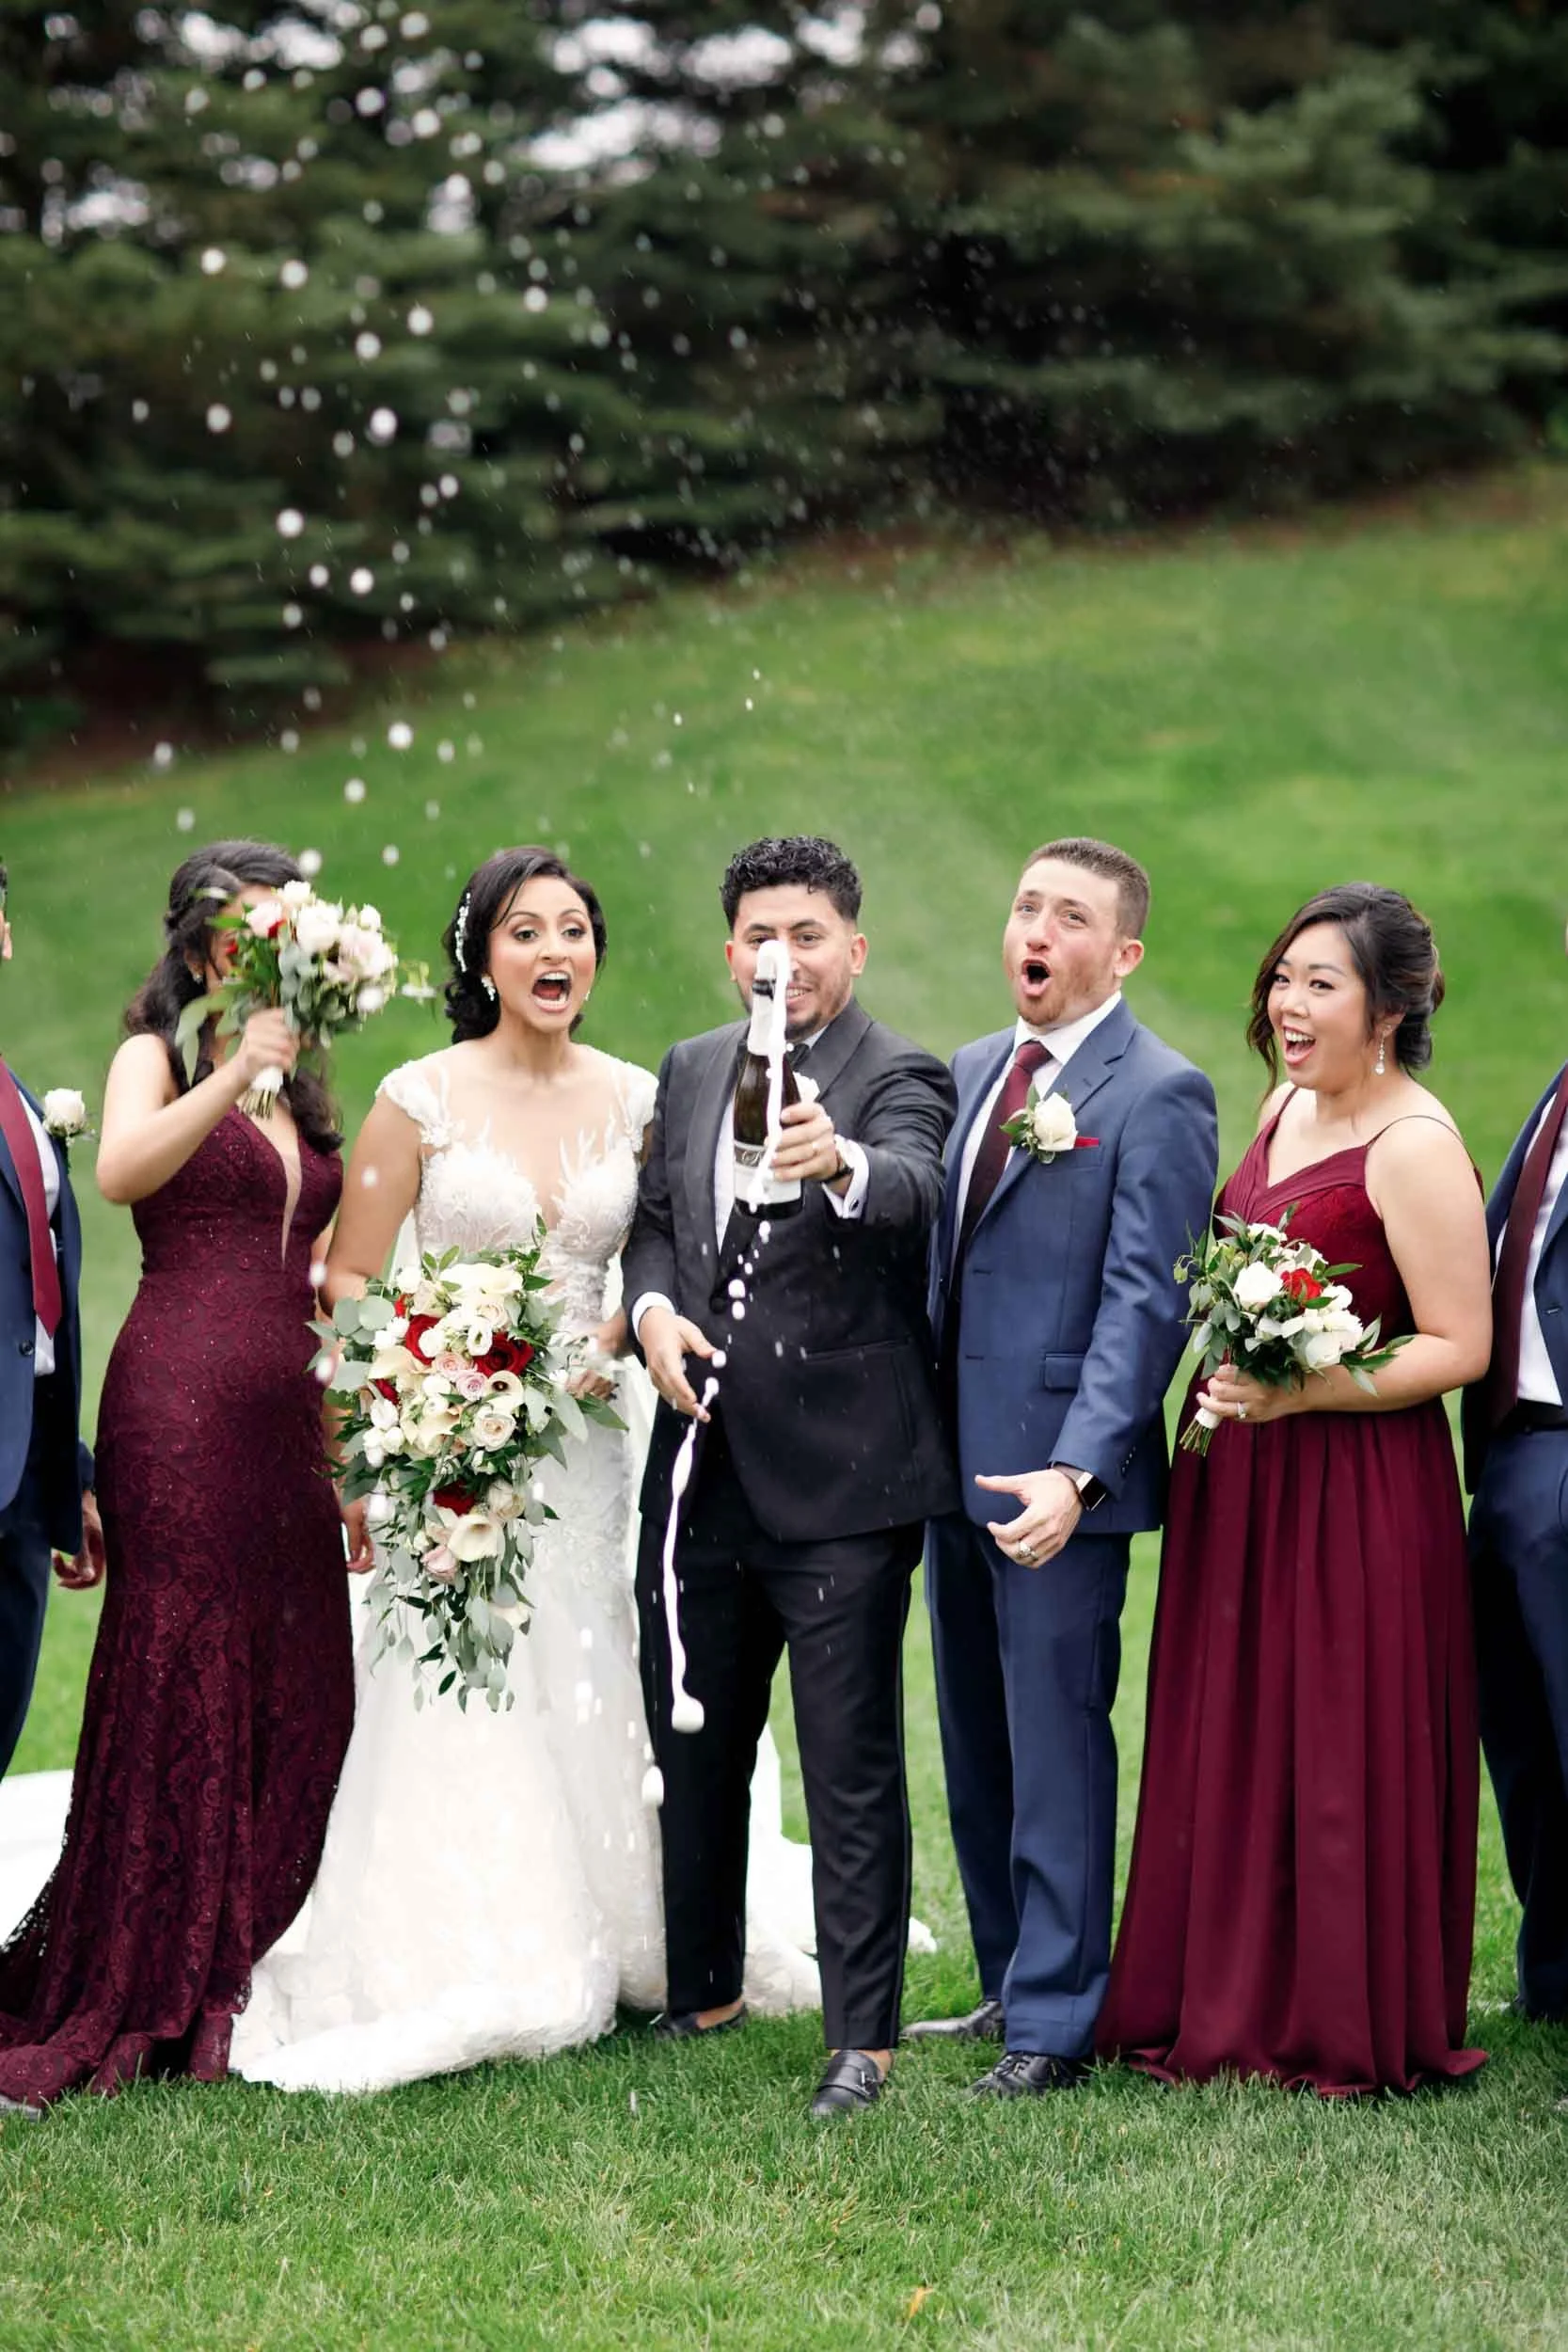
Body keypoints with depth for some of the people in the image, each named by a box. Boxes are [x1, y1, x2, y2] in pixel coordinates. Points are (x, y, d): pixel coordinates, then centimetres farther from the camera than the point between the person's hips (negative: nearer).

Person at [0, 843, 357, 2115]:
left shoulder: (300, 1093, 21)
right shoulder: (157, 1057, 3)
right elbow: (119, 1171, -18)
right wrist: (232, 1074, -26)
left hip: (291, 1411, 6)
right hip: (182, 1399, -6)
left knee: (294, 1682, 3)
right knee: (181, 1676, -6)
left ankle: (249, 1977, 11)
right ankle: (146, 1995, 1)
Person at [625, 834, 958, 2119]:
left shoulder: (900, 1078, -9)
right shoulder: (690, 1070, 11)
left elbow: (916, 1191, -30)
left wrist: (843, 1165, -53)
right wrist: (653, 1308, -6)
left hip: (840, 1483, -6)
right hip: (703, 1471, 7)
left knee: (853, 1771, -2)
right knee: (693, 1749, 19)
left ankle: (862, 2035, 6)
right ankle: (703, 1992, 36)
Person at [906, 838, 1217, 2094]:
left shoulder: (1158, 1095, -10)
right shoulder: (974, 1071, 14)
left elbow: (1145, 1298, -17)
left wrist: (1075, 1472, -26)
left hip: (1060, 1480, -8)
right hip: (957, 1465, 8)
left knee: (1055, 1748, -2)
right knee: (976, 1751, 15)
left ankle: (1056, 2022, 7)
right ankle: (1011, 1985, 27)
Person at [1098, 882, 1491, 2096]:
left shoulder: (1414, 1146, -16)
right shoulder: (1287, 1106, 9)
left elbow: (1459, 1347, -18)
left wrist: (1300, 1392, -24)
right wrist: (1227, 1376, 7)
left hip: (1357, 1493, -8)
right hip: (1241, 1481, 8)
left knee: (1344, 1757, 2)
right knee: (1233, 1746, 14)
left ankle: (1357, 2033, 16)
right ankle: (1239, 2007, 26)